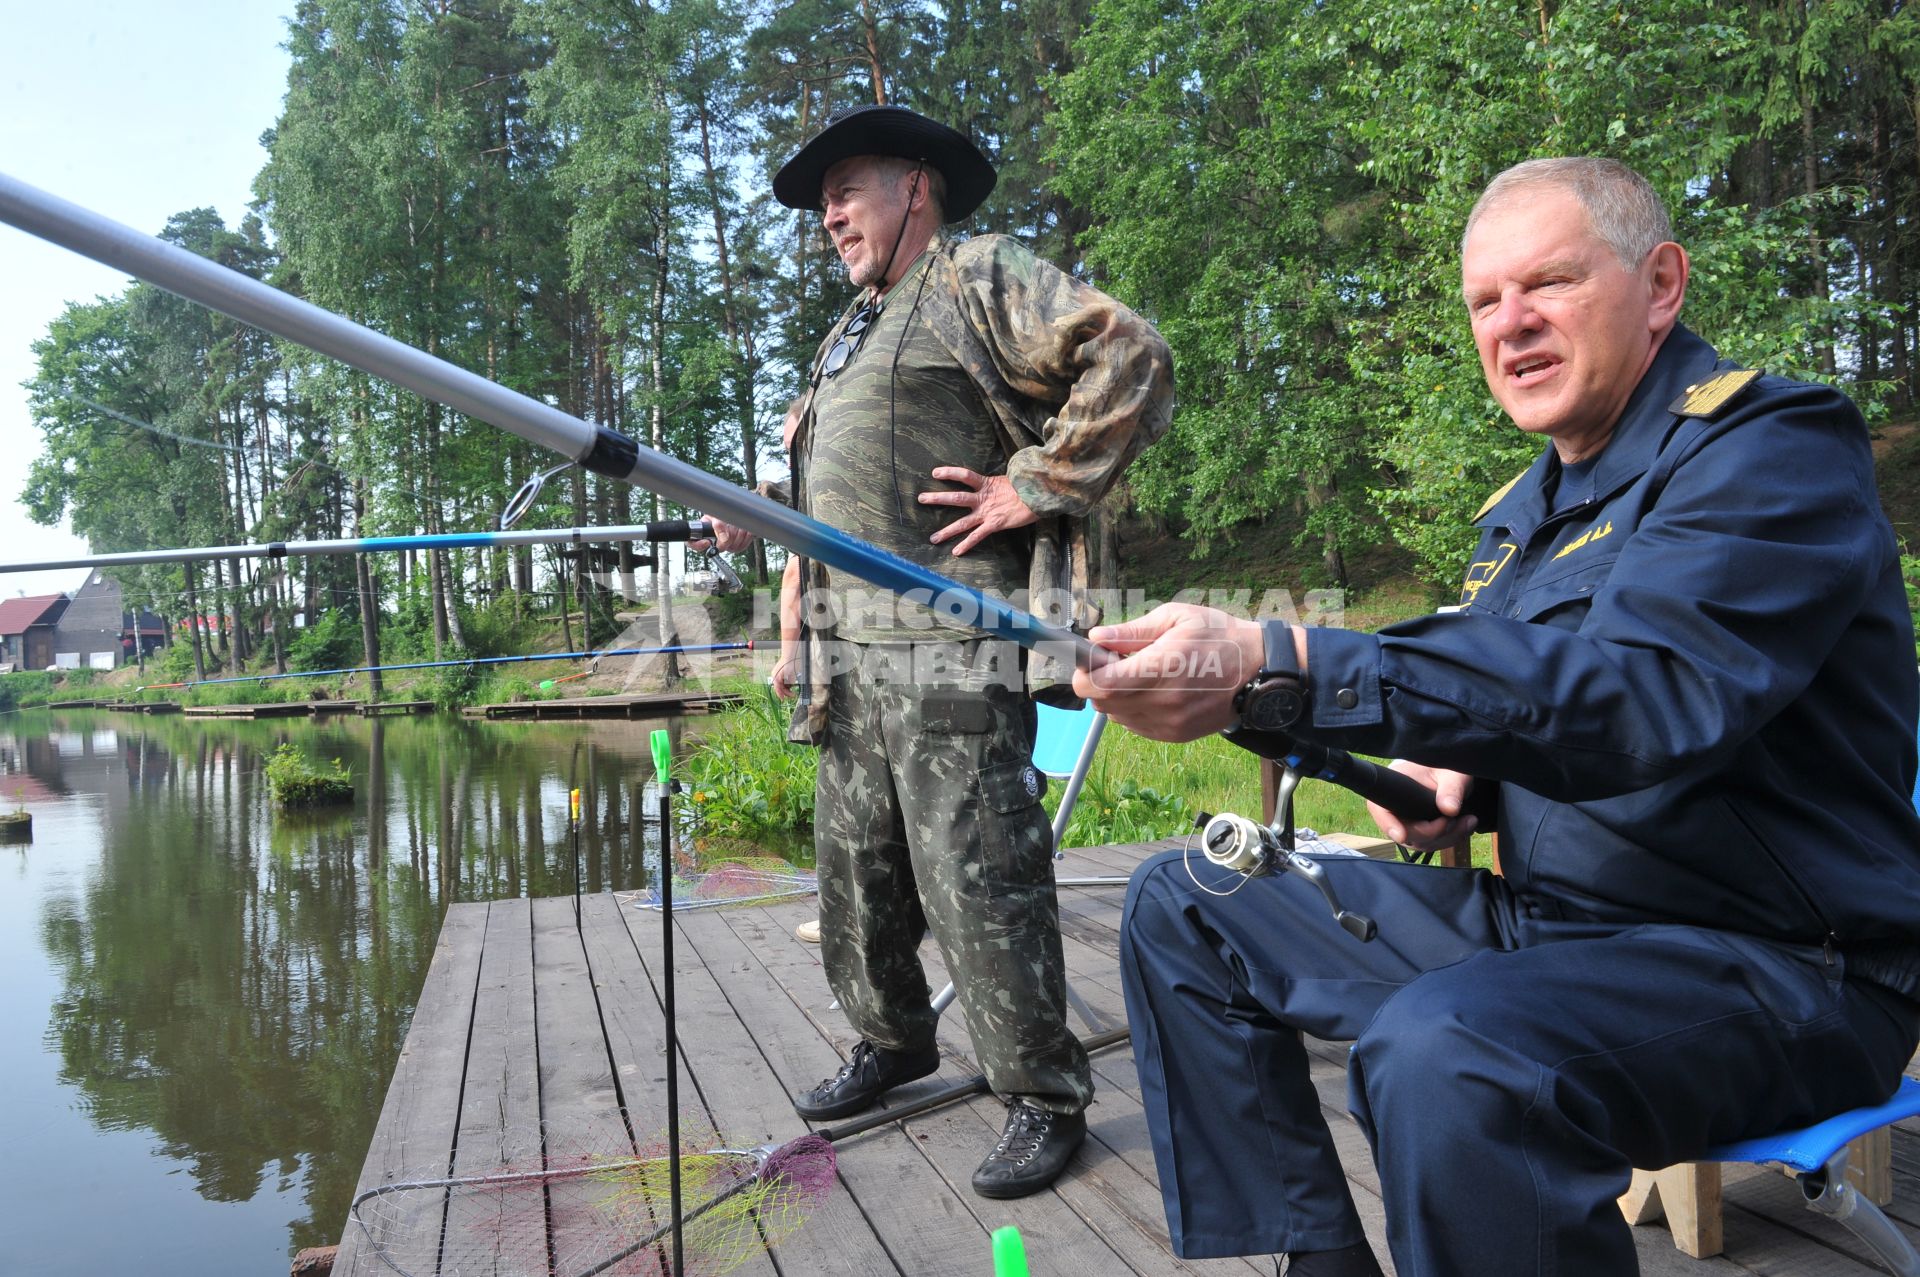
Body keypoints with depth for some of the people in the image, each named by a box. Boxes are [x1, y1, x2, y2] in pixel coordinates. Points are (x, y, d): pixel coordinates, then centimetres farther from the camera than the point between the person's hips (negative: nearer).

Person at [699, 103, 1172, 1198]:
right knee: (856, 870, 15)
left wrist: (1037, 487, -16)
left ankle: (1046, 1098, 5)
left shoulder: (982, 277, -1)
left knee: (976, 881, -8)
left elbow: (1133, 357, -14)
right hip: (852, 654, 9)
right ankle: (893, 1042, 34)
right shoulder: (850, 334, 26)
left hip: (951, 652, -9)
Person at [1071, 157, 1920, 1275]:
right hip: (1537, 921, 9)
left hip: (1772, 962, -8)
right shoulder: (1522, 510, 15)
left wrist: (1278, 672, -40)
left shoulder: (1773, 447, -12)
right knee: (1181, 908, 7)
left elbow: (1644, 691, -31)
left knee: (1442, 1055, -40)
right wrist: (1459, 779, 1)